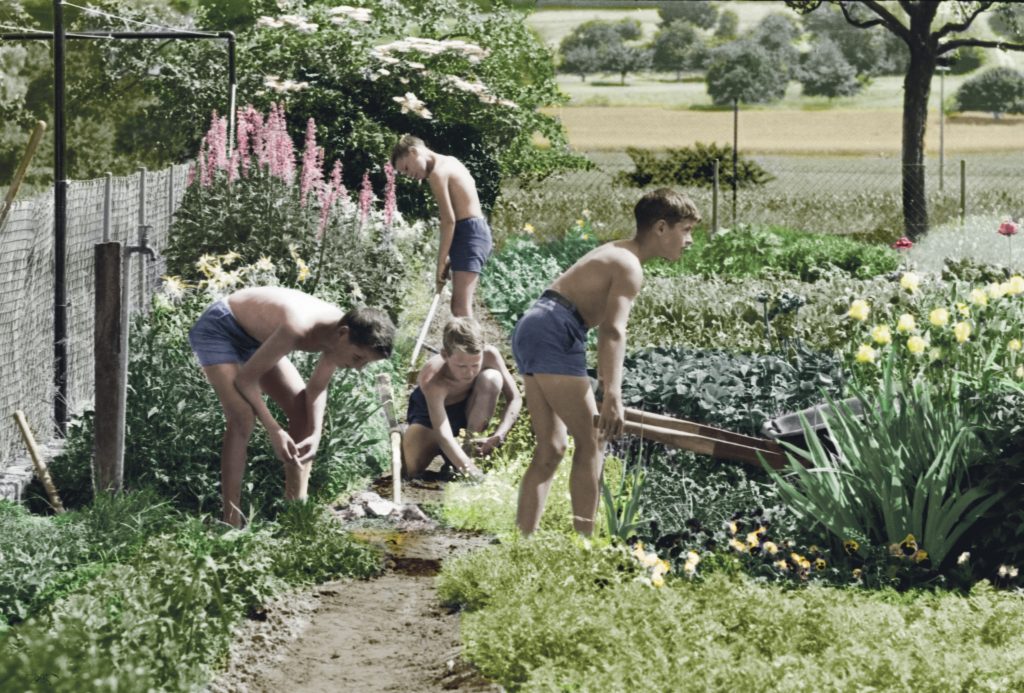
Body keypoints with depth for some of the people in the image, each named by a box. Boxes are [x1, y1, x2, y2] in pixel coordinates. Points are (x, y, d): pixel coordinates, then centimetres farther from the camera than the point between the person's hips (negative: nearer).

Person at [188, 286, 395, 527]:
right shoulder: (298, 329, -41)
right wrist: (274, 431, -30)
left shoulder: (338, 334, -16)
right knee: (243, 419, -24)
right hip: (217, 329, -9)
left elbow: (316, 389, -1)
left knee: (303, 411, 3)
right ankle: (231, 522, -21)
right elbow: (245, 379, -30)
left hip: (254, 336, 9)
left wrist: (316, 434, -16)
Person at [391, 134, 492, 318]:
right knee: (459, 305, 14)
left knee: (461, 307, -16)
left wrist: (441, 262, -14)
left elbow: (449, 220, -16)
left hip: (468, 233, -10)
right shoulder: (450, 162, 18)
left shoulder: (437, 173, -11)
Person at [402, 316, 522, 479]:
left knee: (492, 379, -29)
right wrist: (468, 468, -62)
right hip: (430, 415, -3)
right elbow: (443, 435, -48)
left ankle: (470, 449, -13)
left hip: (467, 409, 3)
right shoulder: (432, 380, -41)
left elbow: (515, 398, -21)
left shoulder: (489, 355, -31)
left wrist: (498, 437, -37)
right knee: (411, 469, -27)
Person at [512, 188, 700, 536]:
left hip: (530, 331, 10)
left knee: (551, 448, 11)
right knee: (591, 442, -4)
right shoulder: (629, 266, -9)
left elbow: (605, 326, 32)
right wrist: (612, 396, -32)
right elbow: (613, 331, -23)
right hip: (554, 334, -10)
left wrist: (605, 382, 39)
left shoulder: (616, 253, 22)